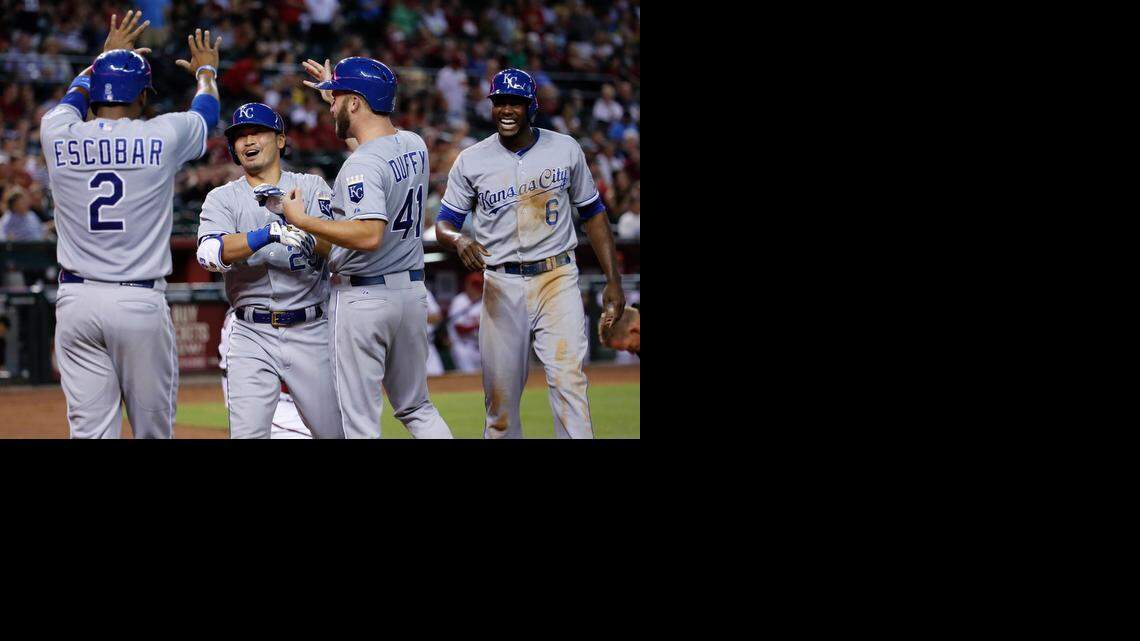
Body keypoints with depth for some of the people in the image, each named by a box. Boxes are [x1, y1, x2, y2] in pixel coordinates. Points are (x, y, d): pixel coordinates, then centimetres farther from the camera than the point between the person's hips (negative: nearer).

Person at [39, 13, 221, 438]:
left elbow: (73, 99, 29)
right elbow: (207, 111, 23)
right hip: (142, 303, -2)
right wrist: (205, 71, 46)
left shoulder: (57, 136, 3)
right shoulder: (162, 136, -1)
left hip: (76, 300, 2)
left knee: (90, 432, -1)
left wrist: (107, 56, 46)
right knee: (153, 431, 6)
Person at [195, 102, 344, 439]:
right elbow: (211, 253, -13)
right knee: (247, 433, -10)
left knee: (335, 430, 2)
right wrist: (270, 233, -26)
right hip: (252, 336, 0)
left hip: (311, 331, 0)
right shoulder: (222, 198, 7)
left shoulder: (313, 188, 8)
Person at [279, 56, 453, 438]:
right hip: (413, 291, 8)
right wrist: (335, 97, 34)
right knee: (417, 409, 19)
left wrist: (302, 220, -22)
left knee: (360, 421, -3)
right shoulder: (415, 146, 7)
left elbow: (369, 235, -31)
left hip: (362, 298, -8)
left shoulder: (362, 165, -19)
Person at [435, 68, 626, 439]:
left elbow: (592, 213, 12)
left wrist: (613, 280, 5)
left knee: (567, 377, -17)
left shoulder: (565, 150, 5)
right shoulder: (472, 161, 3)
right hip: (502, 285, 1)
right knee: (500, 394, 1)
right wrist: (458, 241, -20)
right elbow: (444, 224, 5)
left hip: (557, 280, -1)